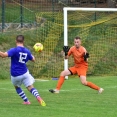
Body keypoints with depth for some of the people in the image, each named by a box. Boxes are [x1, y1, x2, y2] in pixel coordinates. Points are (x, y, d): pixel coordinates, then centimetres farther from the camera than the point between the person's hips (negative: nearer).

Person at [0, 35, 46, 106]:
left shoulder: (14, 50, -15)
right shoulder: (27, 51, 2)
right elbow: (33, 60, 21)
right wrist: (32, 56, 40)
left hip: (15, 75, -2)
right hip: (24, 73, 2)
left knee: (17, 87, 24)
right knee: (30, 87, 1)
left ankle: (26, 101, 24)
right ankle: (38, 97, -26)